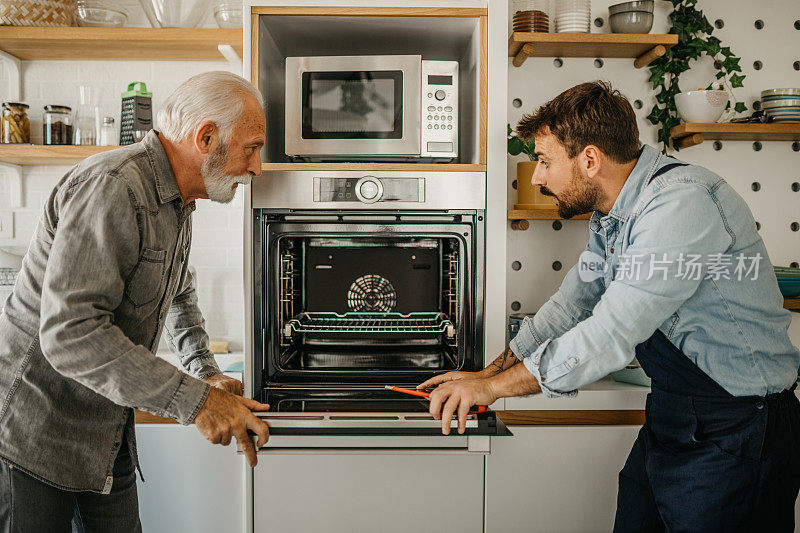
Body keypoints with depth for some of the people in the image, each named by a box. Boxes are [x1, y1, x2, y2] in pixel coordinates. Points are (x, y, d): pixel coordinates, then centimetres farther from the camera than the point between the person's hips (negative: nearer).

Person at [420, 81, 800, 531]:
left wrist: (493, 386, -21)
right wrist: (489, 372, 5)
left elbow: (612, 334, -30)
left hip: (736, 433, -8)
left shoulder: (683, 203, -26)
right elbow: (572, 304, 11)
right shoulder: (610, 214, 4)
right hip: (668, 418, 8)